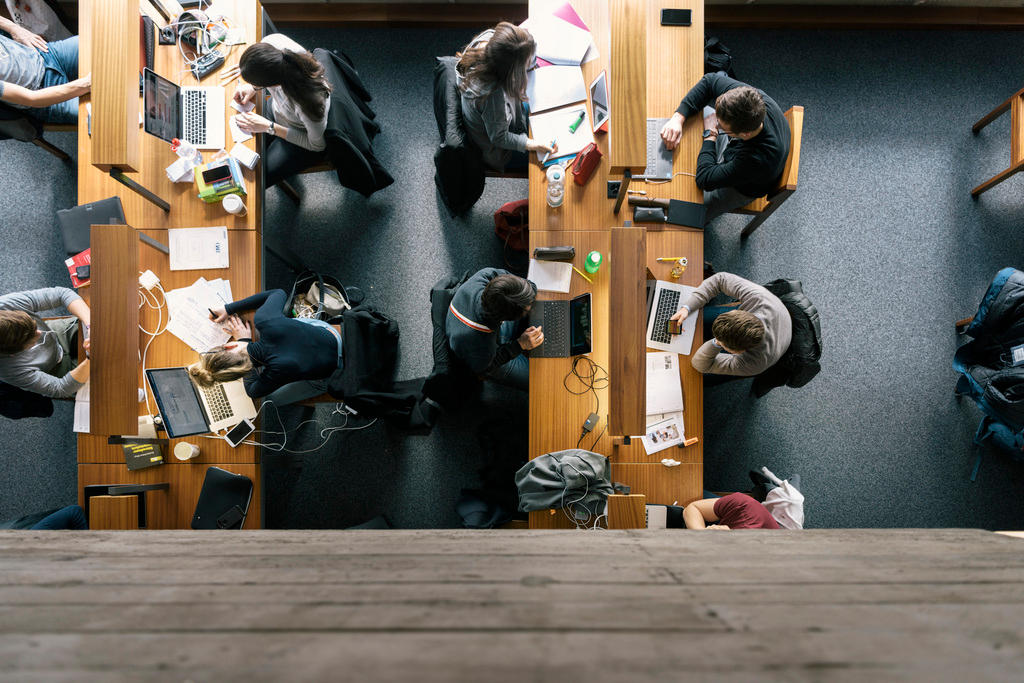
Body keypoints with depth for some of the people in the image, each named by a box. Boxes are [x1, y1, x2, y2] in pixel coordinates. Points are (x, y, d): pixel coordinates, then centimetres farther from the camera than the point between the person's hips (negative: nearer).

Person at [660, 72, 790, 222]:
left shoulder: (759, 159, -48)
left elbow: (705, 179, -39)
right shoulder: (752, 97, -34)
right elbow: (710, 80, -18)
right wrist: (678, 118, -28)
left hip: (740, 188, -6)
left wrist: (710, 134, -30)